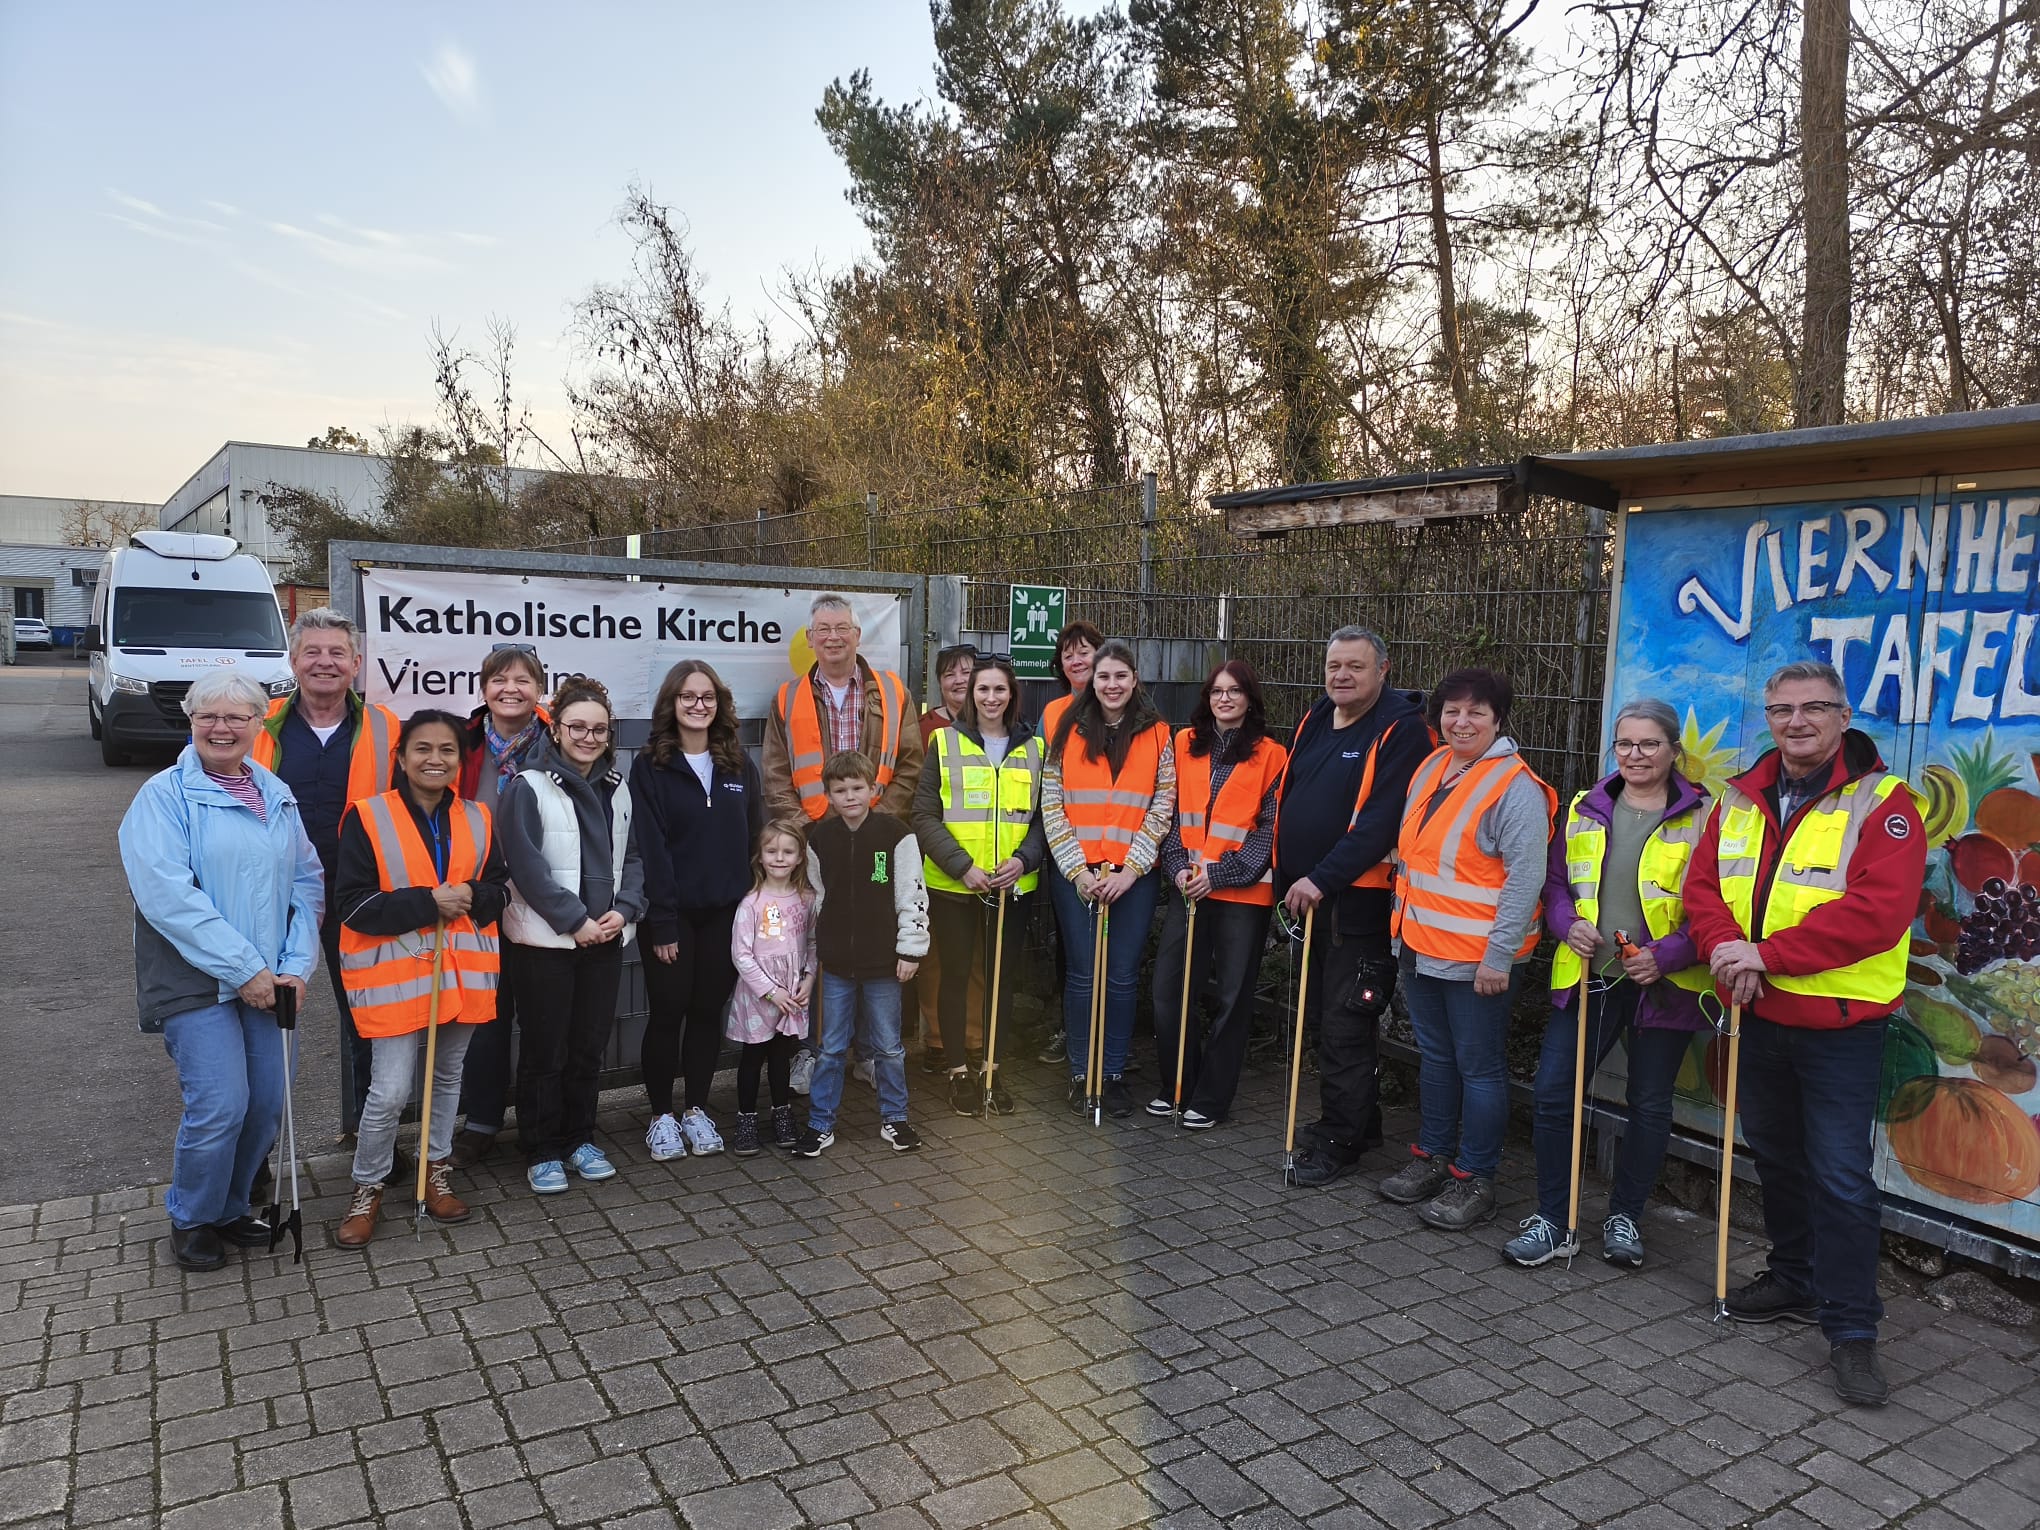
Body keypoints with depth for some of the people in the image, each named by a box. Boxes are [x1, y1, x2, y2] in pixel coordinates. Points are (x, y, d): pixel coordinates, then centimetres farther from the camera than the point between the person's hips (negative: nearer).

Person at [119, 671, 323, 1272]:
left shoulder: (277, 796, 11)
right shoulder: (164, 795, -6)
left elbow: (307, 883, 10)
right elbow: (167, 894, -17)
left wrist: (296, 965, -3)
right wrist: (243, 968, -19)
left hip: (266, 982, 5)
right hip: (195, 981, -5)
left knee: (267, 1103, 7)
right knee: (220, 1106, -10)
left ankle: (229, 1207, 30)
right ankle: (191, 1219, 16)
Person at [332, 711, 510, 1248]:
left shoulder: (478, 819, 5)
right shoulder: (368, 818, -8)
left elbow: (501, 886, 11)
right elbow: (353, 903, -12)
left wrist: (473, 896, -11)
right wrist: (426, 903, -21)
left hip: (462, 970, 5)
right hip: (394, 973, -4)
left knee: (448, 1076, 17)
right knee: (390, 1092, -6)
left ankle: (437, 1172, 35)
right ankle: (367, 1188, 17)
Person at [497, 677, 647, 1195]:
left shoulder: (617, 789, 9)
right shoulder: (529, 787, -9)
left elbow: (633, 857, 10)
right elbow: (527, 866, -15)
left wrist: (624, 910, -6)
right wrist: (575, 921, -15)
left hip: (605, 937, 5)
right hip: (545, 939, -5)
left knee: (589, 1046, 13)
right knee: (545, 1050, 5)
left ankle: (580, 1139, 28)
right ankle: (542, 1153, 17)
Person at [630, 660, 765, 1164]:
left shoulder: (738, 765, 7)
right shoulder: (650, 766, -5)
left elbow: (755, 838, 7)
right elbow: (651, 848, -10)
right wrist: (662, 922, -14)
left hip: (726, 912, 3)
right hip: (673, 913, -3)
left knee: (708, 1011, 11)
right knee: (667, 1013, 5)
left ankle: (697, 1110, 24)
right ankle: (661, 1116, 20)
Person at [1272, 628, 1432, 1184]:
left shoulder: (1401, 731, -14)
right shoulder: (1315, 720, 11)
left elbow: (1380, 823, -23)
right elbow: (1287, 796, 20)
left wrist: (1321, 879, -24)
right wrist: (1288, 877, 14)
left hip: (1359, 902, -8)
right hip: (1307, 895, 9)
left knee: (1345, 1027, -3)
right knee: (1319, 1015, 17)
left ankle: (1339, 1141, 10)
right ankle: (1358, 1122, 32)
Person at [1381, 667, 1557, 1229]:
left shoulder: (1515, 787, -15)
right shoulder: (1430, 768, 9)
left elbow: (1525, 880, -18)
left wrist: (1499, 956, -20)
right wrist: (1406, 930, 19)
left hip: (1479, 958, -7)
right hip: (1422, 945, 8)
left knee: (1479, 1066, 5)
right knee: (1435, 1056, 19)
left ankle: (1475, 1178, 17)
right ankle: (1432, 1156, 33)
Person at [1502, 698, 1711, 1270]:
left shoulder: (1701, 816, -4)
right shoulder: (1585, 810, 8)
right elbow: (1555, 882, 12)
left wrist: (1667, 954, -19)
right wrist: (1569, 924, -8)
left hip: (1664, 986, -3)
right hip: (1588, 978, 3)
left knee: (1649, 1105, 10)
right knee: (1553, 1094, -2)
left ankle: (1625, 1217, 29)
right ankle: (1554, 1221, 12)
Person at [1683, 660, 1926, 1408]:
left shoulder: (1883, 803, -12)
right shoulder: (1740, 799, 7)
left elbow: (1877, 910, -23)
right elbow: (1702, 884, 4)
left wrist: (1768, 953, -25)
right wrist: (1724, 947, -17)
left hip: (1838, 1024, -6)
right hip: (1756, 1013, 6)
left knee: (1840, 1176, -2)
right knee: (1774, 1154, 19)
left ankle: (1851, 1331, 10)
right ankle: (1795, 1279, 37)